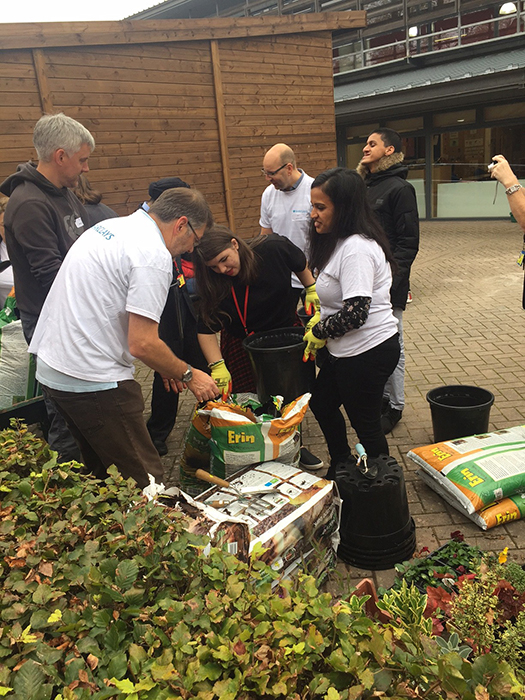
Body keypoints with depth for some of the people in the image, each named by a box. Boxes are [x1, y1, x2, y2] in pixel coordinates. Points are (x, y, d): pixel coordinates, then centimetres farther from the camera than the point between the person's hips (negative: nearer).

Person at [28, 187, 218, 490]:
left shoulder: (110, 226, 13)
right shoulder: (153, 255, -17)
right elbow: (142, 344, -21)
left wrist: (163, 364, 19)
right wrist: (188, 374, -3)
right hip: (92, 381, -10)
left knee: (104, 471, 22)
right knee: (144, 480, -1)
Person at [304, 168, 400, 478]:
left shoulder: (357, 249, -24)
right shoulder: (339, 242, 8)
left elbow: (355, 313, -28)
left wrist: (318, 332, -13)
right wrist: (317, 321, 6)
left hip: (368, 351, -11)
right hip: (348, 350, 11)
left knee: (366, 424, 8)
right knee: (321, 402, 25)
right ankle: (341, 467, 46)